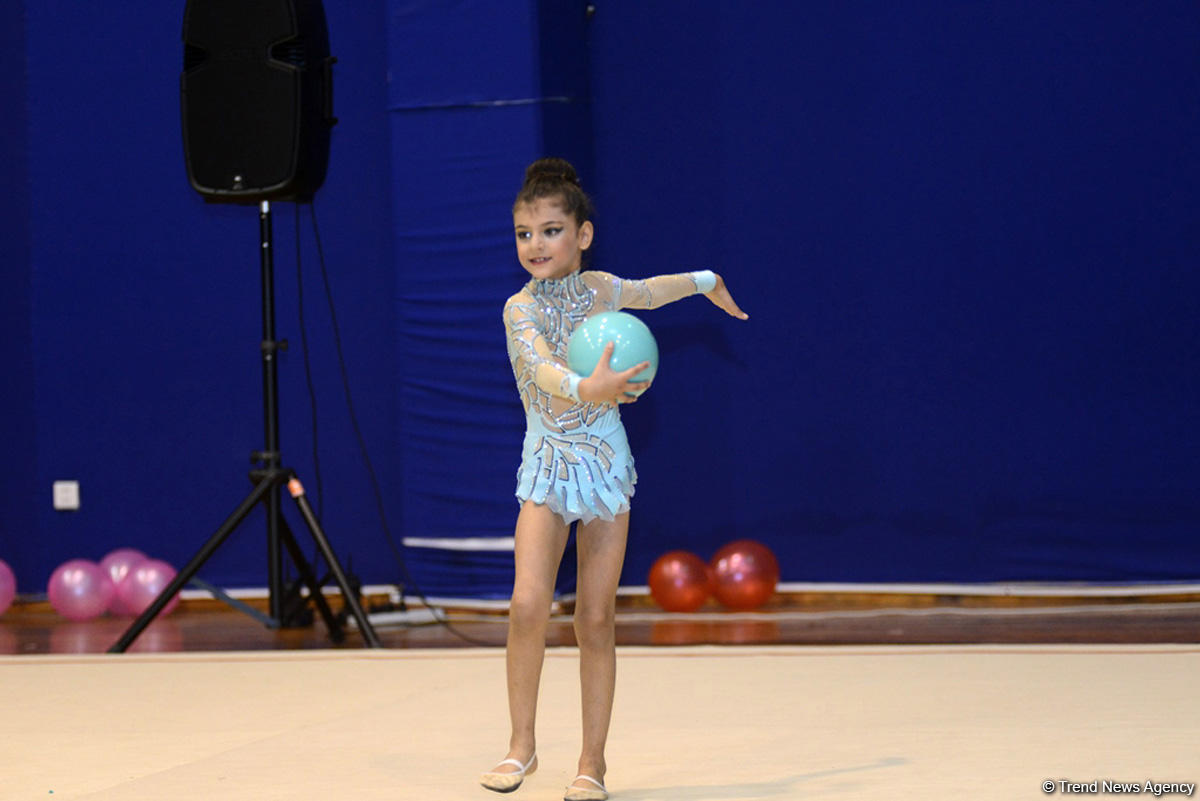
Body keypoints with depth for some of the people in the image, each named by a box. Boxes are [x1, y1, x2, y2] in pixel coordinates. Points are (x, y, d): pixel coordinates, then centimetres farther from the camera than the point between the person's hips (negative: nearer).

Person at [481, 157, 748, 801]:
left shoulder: (599, 289, 1)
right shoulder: (520, 309, -10)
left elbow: (650, 292, 24)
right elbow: (542, 370, -29)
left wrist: (707, 282, 41)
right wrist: (585, 388, -50)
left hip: (604, 465, 2)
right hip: (546, 468, -2)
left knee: (595, 620, 0)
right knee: (529, 606, -17)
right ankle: (521, 745, 0)